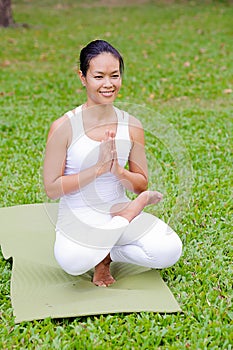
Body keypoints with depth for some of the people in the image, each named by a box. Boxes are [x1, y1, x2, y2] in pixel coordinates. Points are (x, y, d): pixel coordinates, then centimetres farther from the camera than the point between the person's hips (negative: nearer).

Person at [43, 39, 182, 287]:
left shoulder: (131, 126, -2)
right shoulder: (64, 127, -12)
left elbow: (142, 185, 4)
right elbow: (51, 189, -11)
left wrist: (117, 171, -18)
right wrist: (98, 167, -20)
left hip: (118, 209, 3)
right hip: (78, 217, -2)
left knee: (169, 251, -21)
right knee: (72, 262, -35)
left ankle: (105, 254, 4)